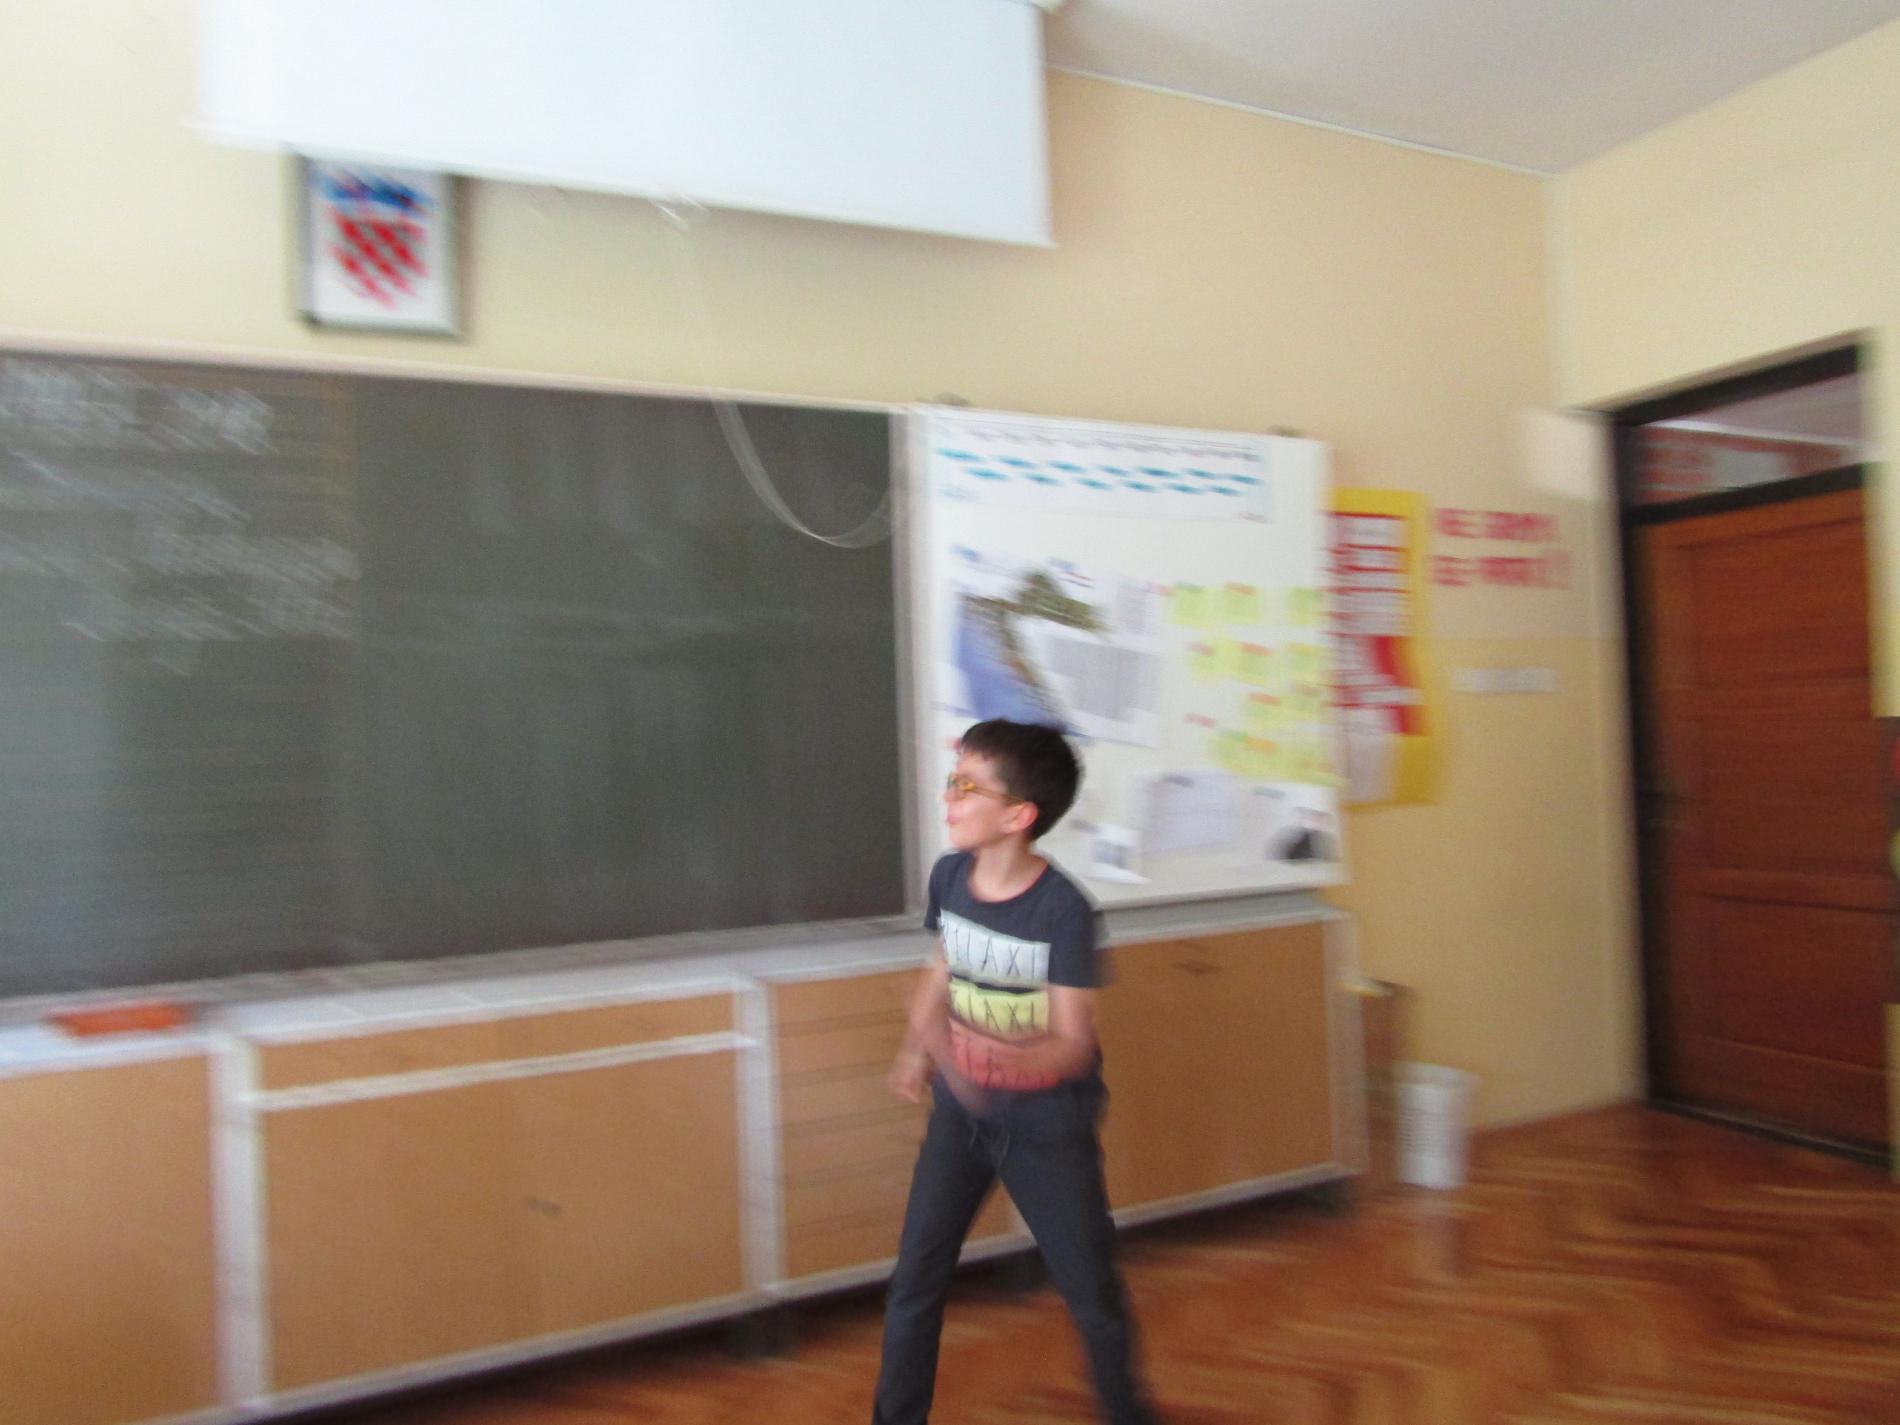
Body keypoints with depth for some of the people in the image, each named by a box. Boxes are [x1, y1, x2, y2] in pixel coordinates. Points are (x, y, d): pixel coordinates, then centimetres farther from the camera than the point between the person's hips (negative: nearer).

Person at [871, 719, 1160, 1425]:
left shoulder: (1063, 910, -23)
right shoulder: (949, 876, -7)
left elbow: (1074, 1042, -21)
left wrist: (1007, 1058, -40)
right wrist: (918, 1045, -1)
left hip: (1048, 1126, -4)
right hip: (961, 1112, 4)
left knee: (1092, 1294, 11)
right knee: (914, 1284, 6)